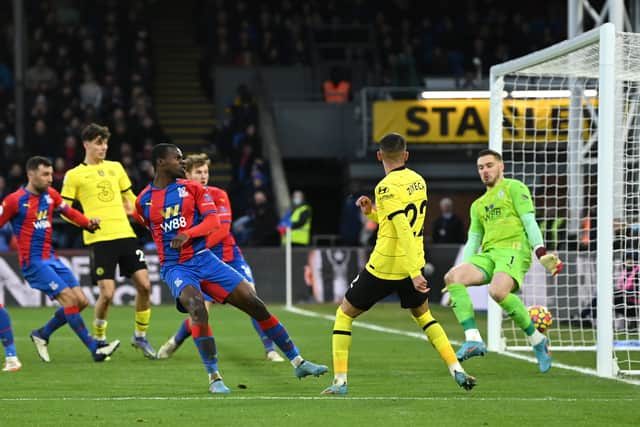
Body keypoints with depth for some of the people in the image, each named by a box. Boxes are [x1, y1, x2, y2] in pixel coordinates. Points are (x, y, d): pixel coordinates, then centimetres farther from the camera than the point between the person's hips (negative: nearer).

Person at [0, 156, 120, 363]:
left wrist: (89, 223, 11)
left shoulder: (50, 194, 9)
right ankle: (95, 348, -15)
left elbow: (69, 212, 24)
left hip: (51, 258, 8)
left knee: (81, 301, 1)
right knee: (68, 298, -17)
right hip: (33, 261, -8)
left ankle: (42, 335, 18)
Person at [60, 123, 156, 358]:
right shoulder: (74, 175, 4)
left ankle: (140, 336, 14)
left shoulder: (115, 167, 18)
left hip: (125, 234, 4)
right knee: (107, 293, -11)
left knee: (144, 285, -4)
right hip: (99, 239, -4)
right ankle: (98, 338, 13)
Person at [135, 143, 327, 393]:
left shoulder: (191, 188, 5)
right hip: (174, 267, -2)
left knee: (255, 304, -2)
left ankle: (297, 362, 10)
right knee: (197, 308, -33)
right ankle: (214, 378, -24)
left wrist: (187, 234, -18)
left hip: (203, 259, 2)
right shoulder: (144, 201, 4)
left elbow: (213, 220, -4)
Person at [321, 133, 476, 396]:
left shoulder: (387, 187, -16)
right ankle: (457, 370, 13)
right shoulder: (418, 181, 7)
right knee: (423, 315, 27)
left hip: (384, 266, -6)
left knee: (345, 314, 9)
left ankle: (340, 381, 2)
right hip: (412, 265, 6)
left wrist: (414, 272, -27)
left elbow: (403, 230, -24)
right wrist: (372, 213, 9)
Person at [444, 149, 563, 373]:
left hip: (513, 250, -6)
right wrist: (461, 279, 16)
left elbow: (529, 222, -1)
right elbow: (473, 241, 27)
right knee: (452, 276, -22)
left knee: (497, 291, -35)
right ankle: (473, 340, -28)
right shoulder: (478, 205, 30)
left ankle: (537, 340, -14)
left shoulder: (514, 188, 10)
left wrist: (541, 253, -14)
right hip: (487, 254, 7)